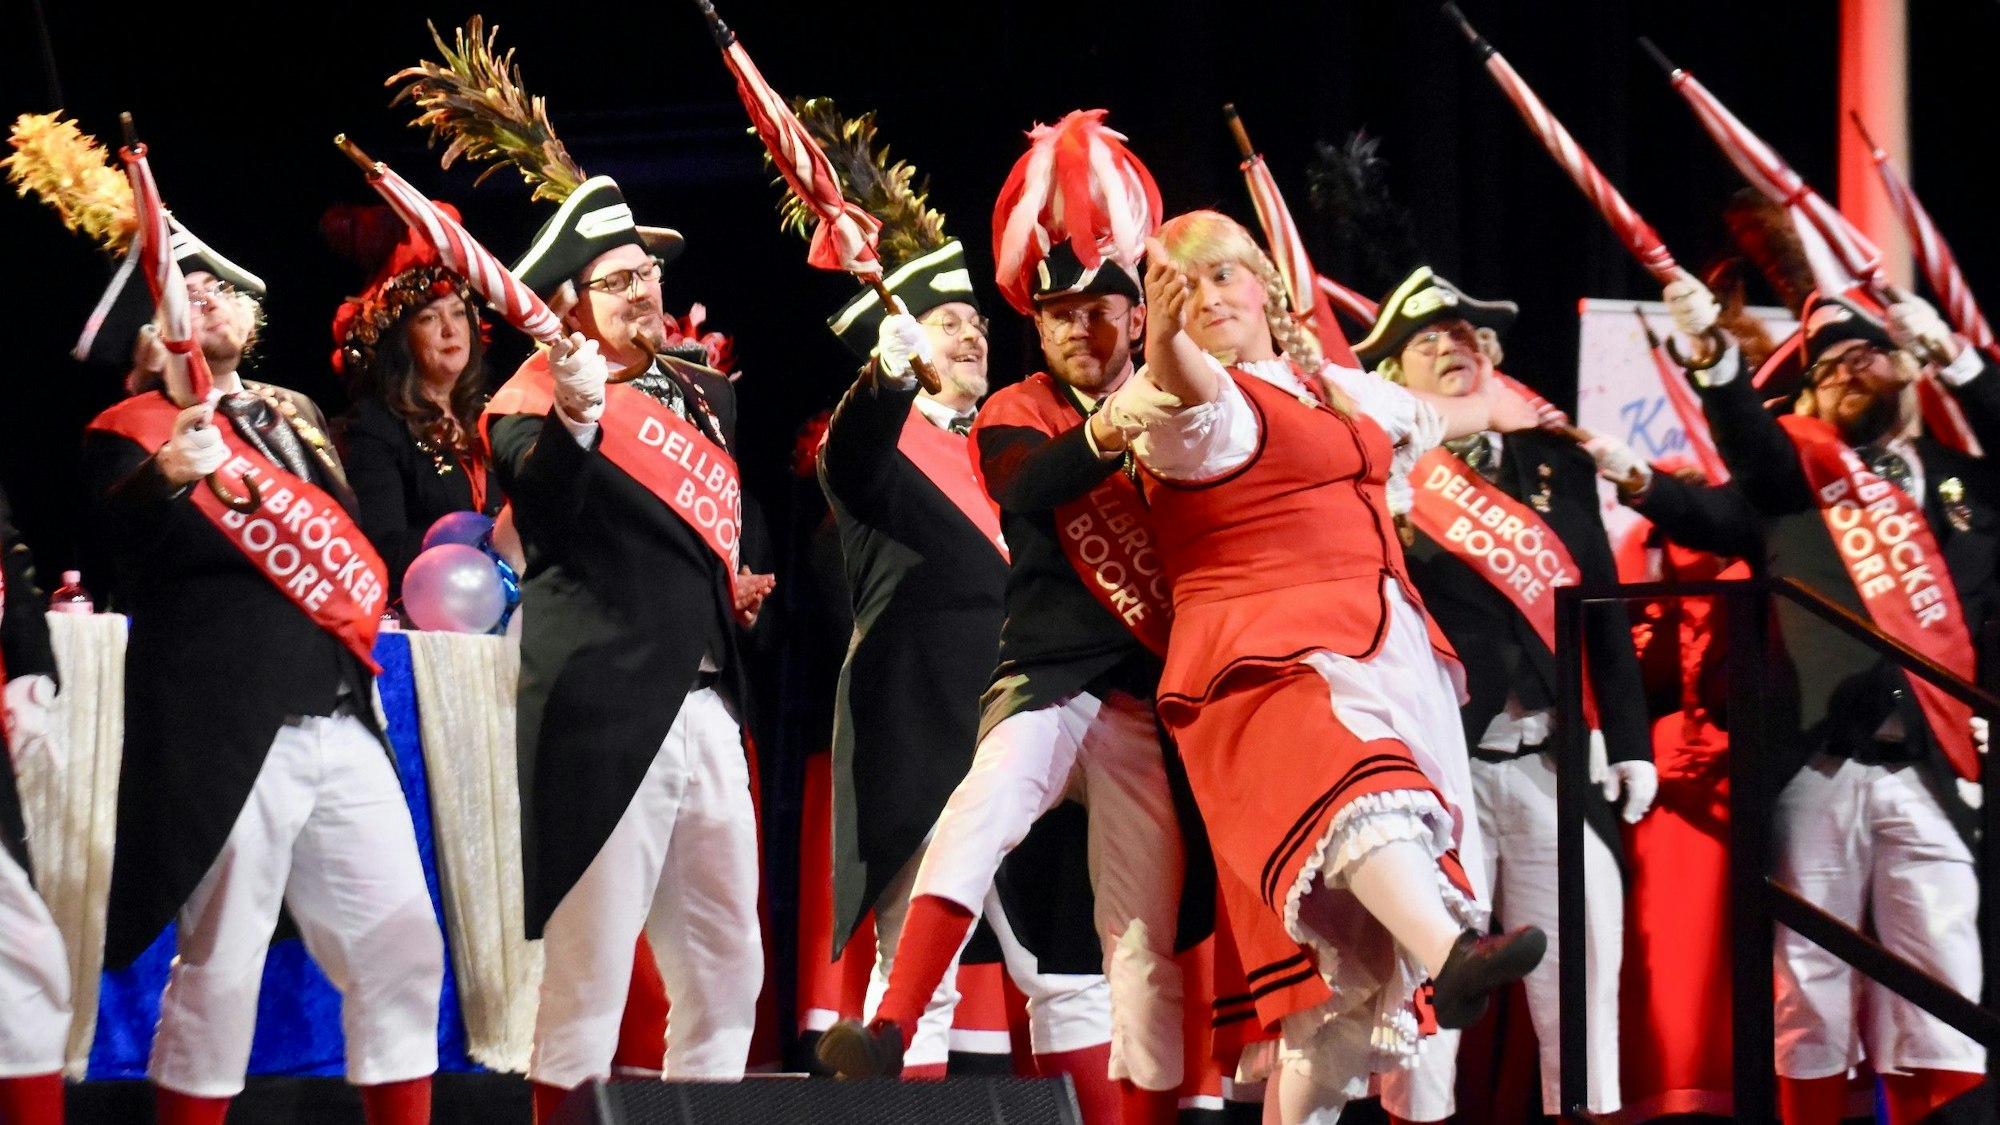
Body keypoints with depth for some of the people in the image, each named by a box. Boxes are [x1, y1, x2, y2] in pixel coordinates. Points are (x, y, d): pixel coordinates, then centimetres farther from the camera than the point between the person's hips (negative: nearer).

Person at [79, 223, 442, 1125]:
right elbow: (119, 537, -23)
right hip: (229, 735, -7)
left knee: (400, 948, 5)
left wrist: (362, 623, 18)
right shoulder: (137, 431, -2)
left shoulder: (292, 418, 20)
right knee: (221, 966, -7)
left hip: (340, 721, 7)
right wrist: (169, 474, -41)